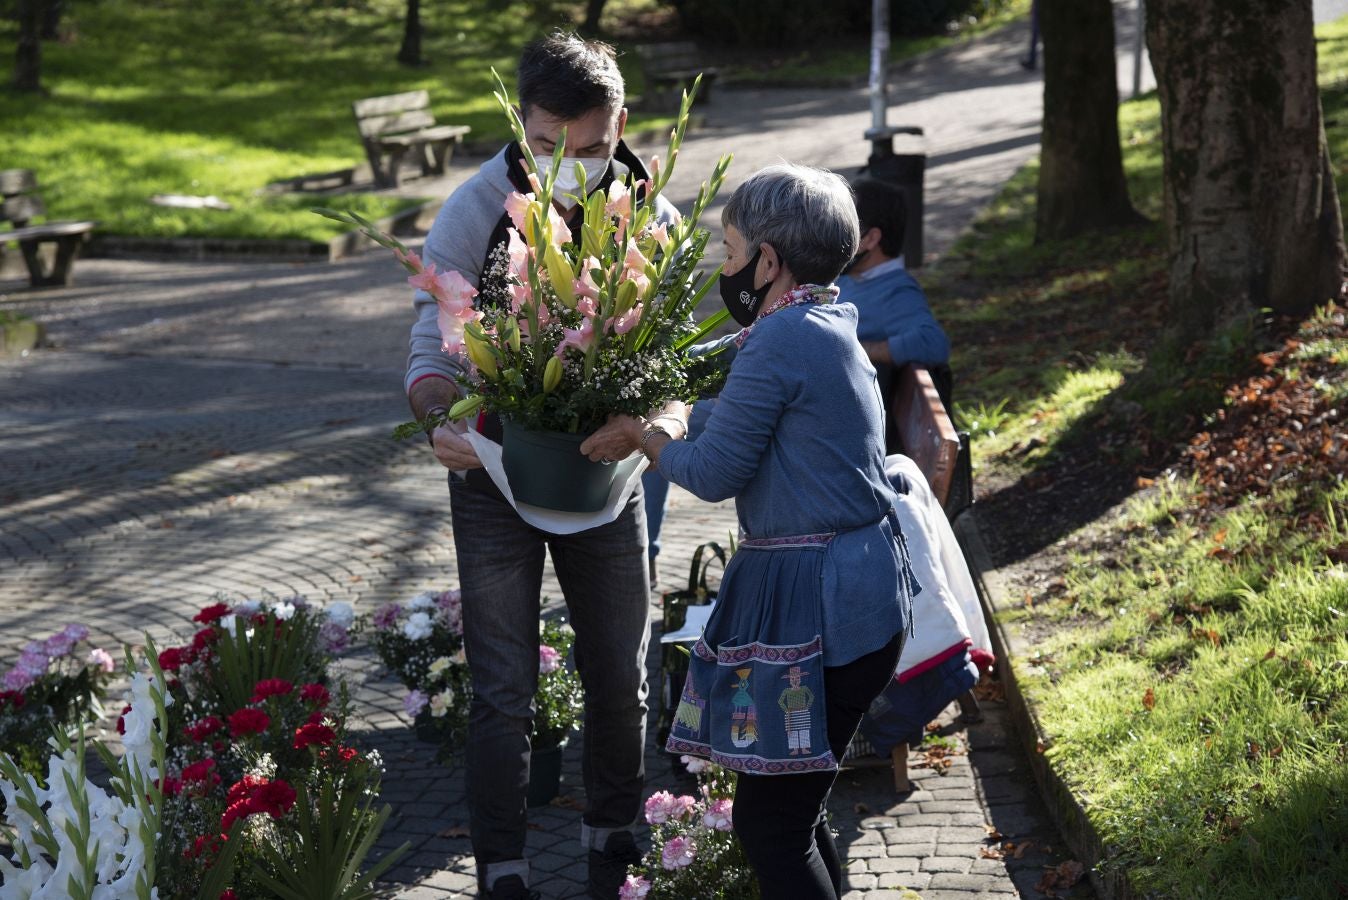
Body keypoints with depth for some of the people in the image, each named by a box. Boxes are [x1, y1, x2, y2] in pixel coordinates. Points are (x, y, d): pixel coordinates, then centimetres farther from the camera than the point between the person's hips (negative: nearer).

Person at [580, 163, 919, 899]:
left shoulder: (781, 340, -16)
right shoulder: (828, 329, 14)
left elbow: (715, 472, -12)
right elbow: (744, 423, 24)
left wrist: (644, 438, 4)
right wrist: (652, 431, 19)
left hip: (820, 604, -10)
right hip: (854, 587, 10)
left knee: (771, 823, -3)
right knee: (793, 803, 20)